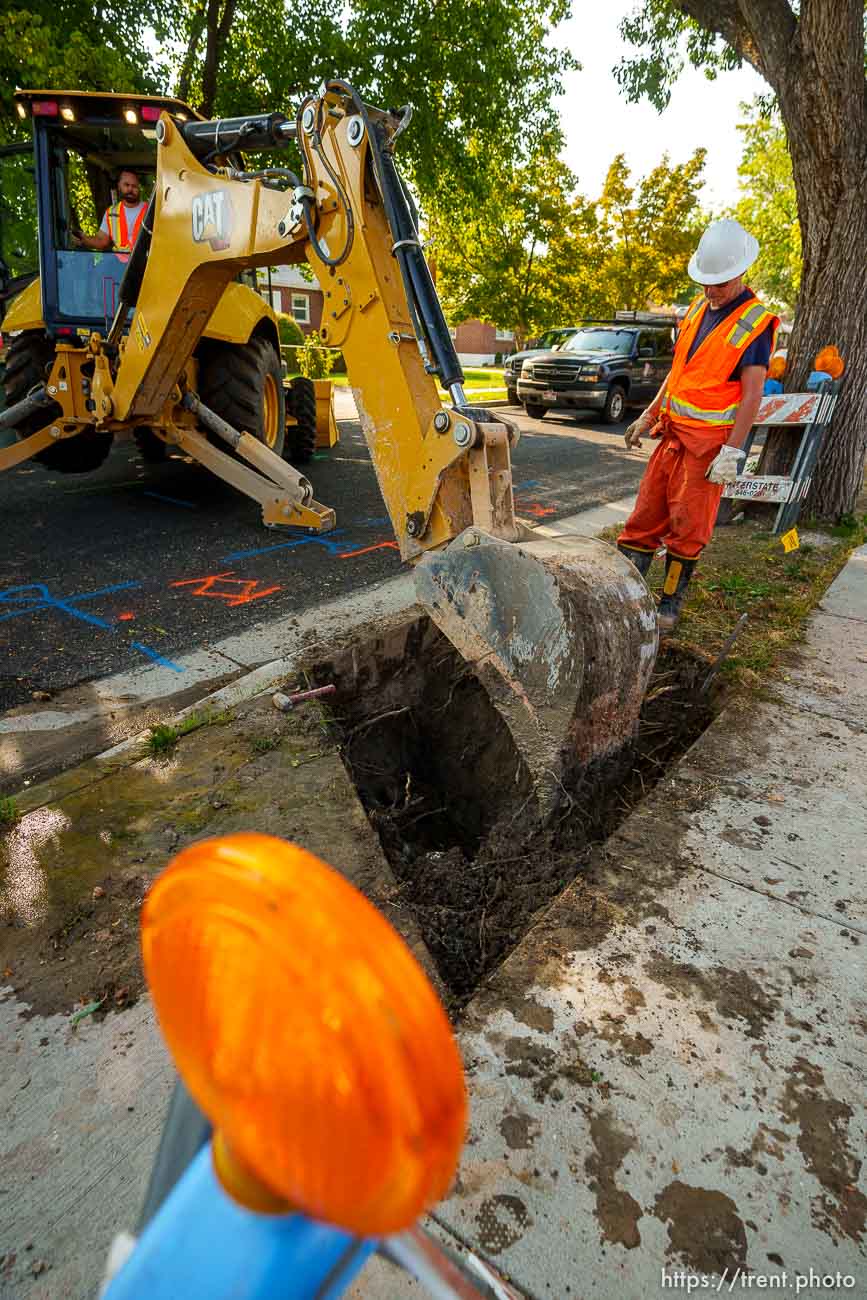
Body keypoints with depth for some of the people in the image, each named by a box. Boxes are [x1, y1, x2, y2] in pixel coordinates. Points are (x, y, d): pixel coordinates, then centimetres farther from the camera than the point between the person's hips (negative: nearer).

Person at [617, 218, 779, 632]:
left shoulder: (755, 323, -8)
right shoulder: (697, 309, 12)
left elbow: (752, 395, -13)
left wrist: (731, 453, -19)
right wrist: (648, 417, 18)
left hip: (709, 441, -6)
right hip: (673, 432, 6)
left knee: (688, 525, -1)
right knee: (647, 511, 4)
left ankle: (671, 604, 10)